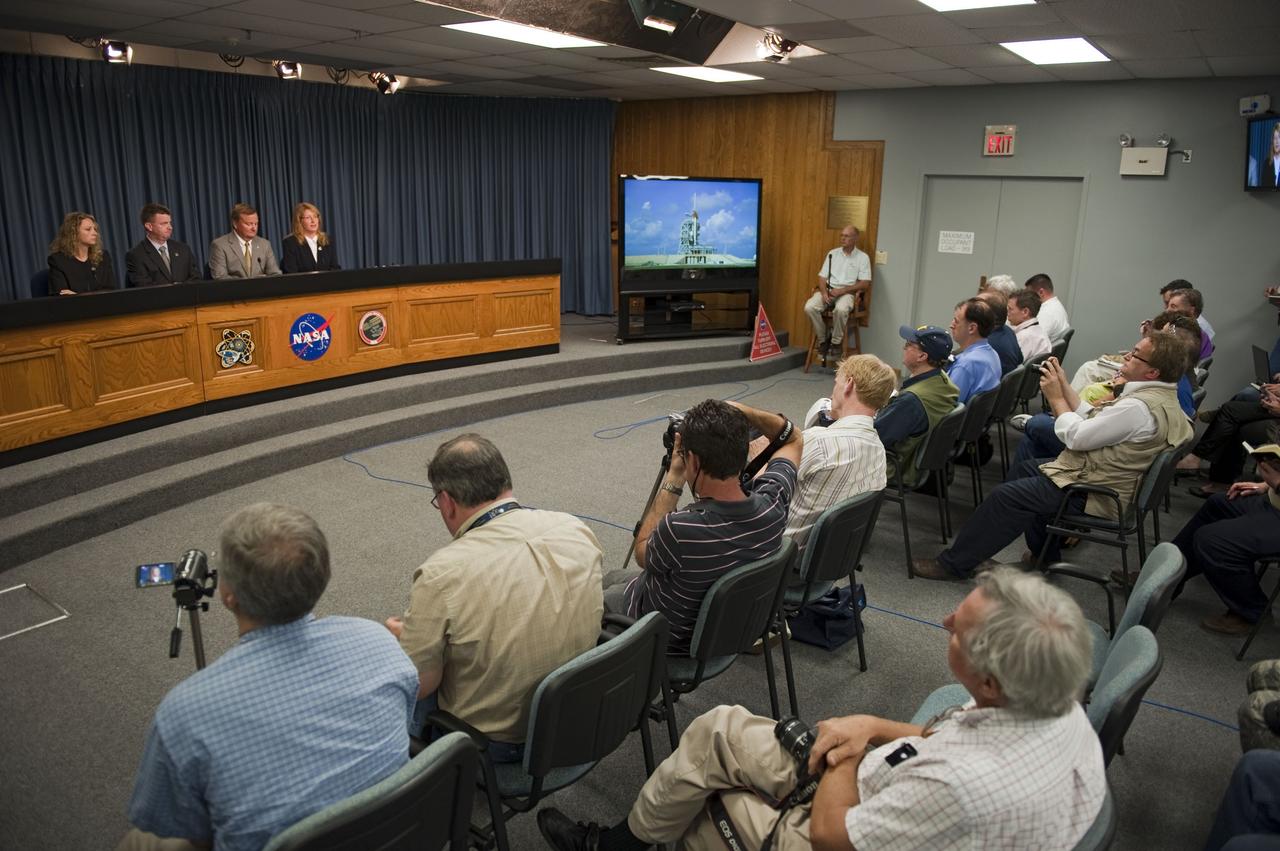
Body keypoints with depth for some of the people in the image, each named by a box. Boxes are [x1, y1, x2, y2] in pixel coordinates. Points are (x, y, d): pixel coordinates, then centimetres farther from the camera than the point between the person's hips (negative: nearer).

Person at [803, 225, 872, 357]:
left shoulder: (863, 257, 3)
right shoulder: (832, 253, 14)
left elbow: (865, 283, -5)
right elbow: (822, 276, 9)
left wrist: (842, 291, -14)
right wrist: (824, 293, -12)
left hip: (847, 292, -4)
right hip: (828, 290, 4)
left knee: (841, 309, -39)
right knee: (809, 307, -26)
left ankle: (836, 342, -17)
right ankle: (823, 339, -8)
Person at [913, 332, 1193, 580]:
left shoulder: (1141, 407, -27)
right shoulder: (1159, 395, 8)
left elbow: (1077, 437, -23)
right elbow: (1091, 420, 10)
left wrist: (1056, 397, -9)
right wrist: (1064, 386, 4)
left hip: (1093, 494, -11)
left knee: (1006, 495, -13)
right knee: (1022, 470, 21)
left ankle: (954, 563, -3)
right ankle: (1043, 552, 27)